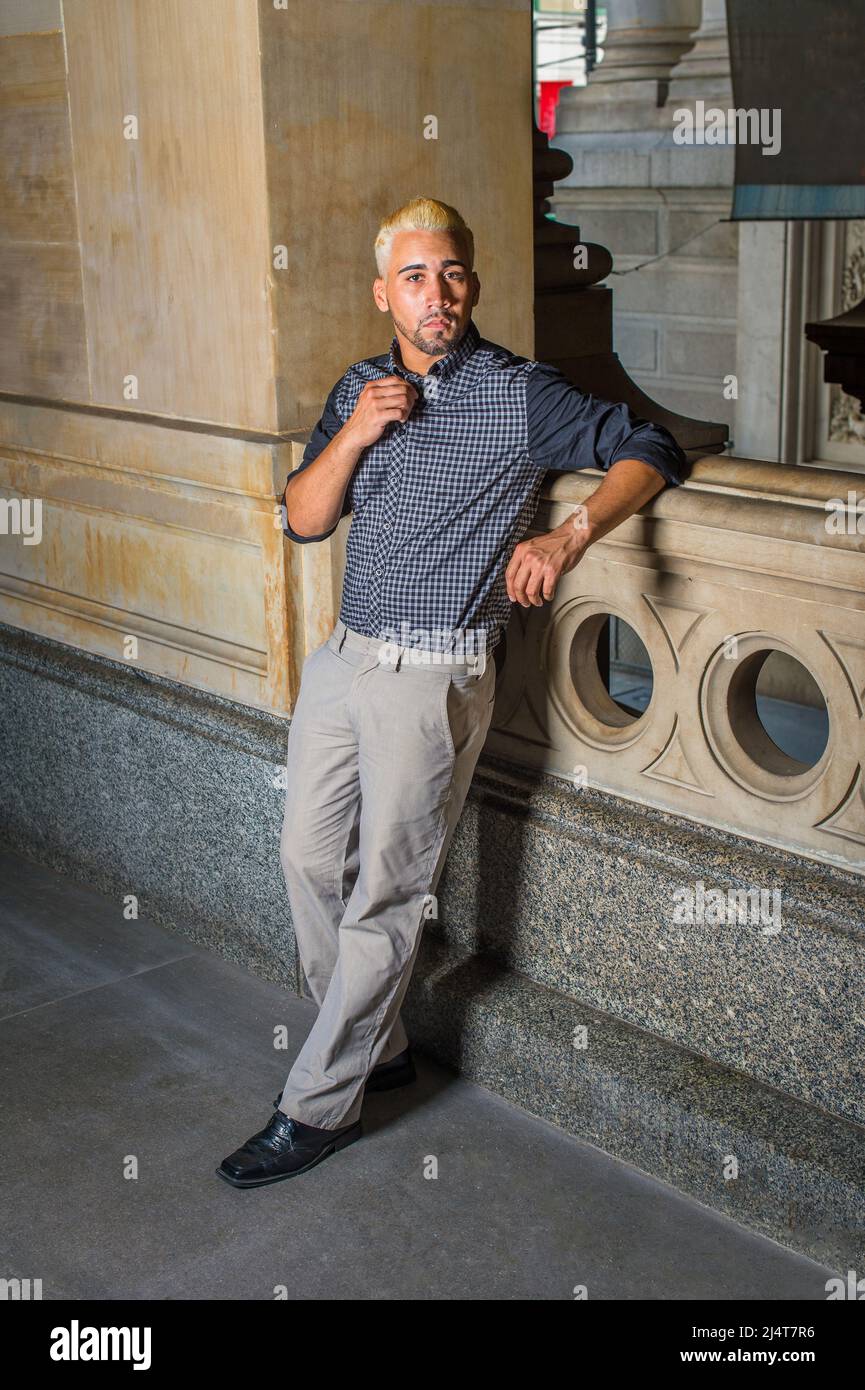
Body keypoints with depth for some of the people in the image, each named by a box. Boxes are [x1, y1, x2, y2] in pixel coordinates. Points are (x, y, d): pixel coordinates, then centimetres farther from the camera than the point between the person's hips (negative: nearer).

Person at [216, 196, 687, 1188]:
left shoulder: (521, 394, -6)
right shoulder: (359, 389, 11)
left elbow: (650, 449, -5)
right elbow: (302, 520, 8)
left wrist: (569, 535, -20)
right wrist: (354, 436, -10)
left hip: (433, 677, -6)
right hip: (342, 659, 7)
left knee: (385, 896, -1)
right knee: (309, 859, 12)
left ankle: (318, 1108, 12)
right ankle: (373, 1046, 32)